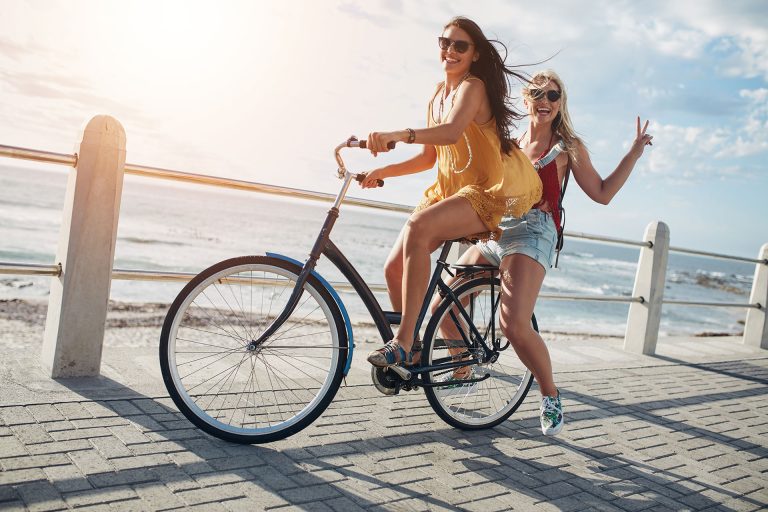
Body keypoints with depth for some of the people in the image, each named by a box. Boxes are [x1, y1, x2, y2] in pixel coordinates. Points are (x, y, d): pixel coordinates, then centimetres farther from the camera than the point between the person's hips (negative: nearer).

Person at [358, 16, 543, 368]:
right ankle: (412, 353, 13)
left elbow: (452, 132, -30)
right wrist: (383, 171, 8)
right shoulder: (437, 96, 16)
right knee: (394, 268, -5)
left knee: (418, 226, -35)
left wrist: (400, 135, -44)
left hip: (489, 192, -8)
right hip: (449, 191, 8)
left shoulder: (472, 87, -8)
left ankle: (403, 343, -32)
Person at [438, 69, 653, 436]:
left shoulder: (567, 147, 10)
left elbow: (602, 193, 6)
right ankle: (464, 370, 22)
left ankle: (550, 396, -1)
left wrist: (635, 152, 2)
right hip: (493, 234, 5)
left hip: (532, 233, -5)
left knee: (514, 325, -24)